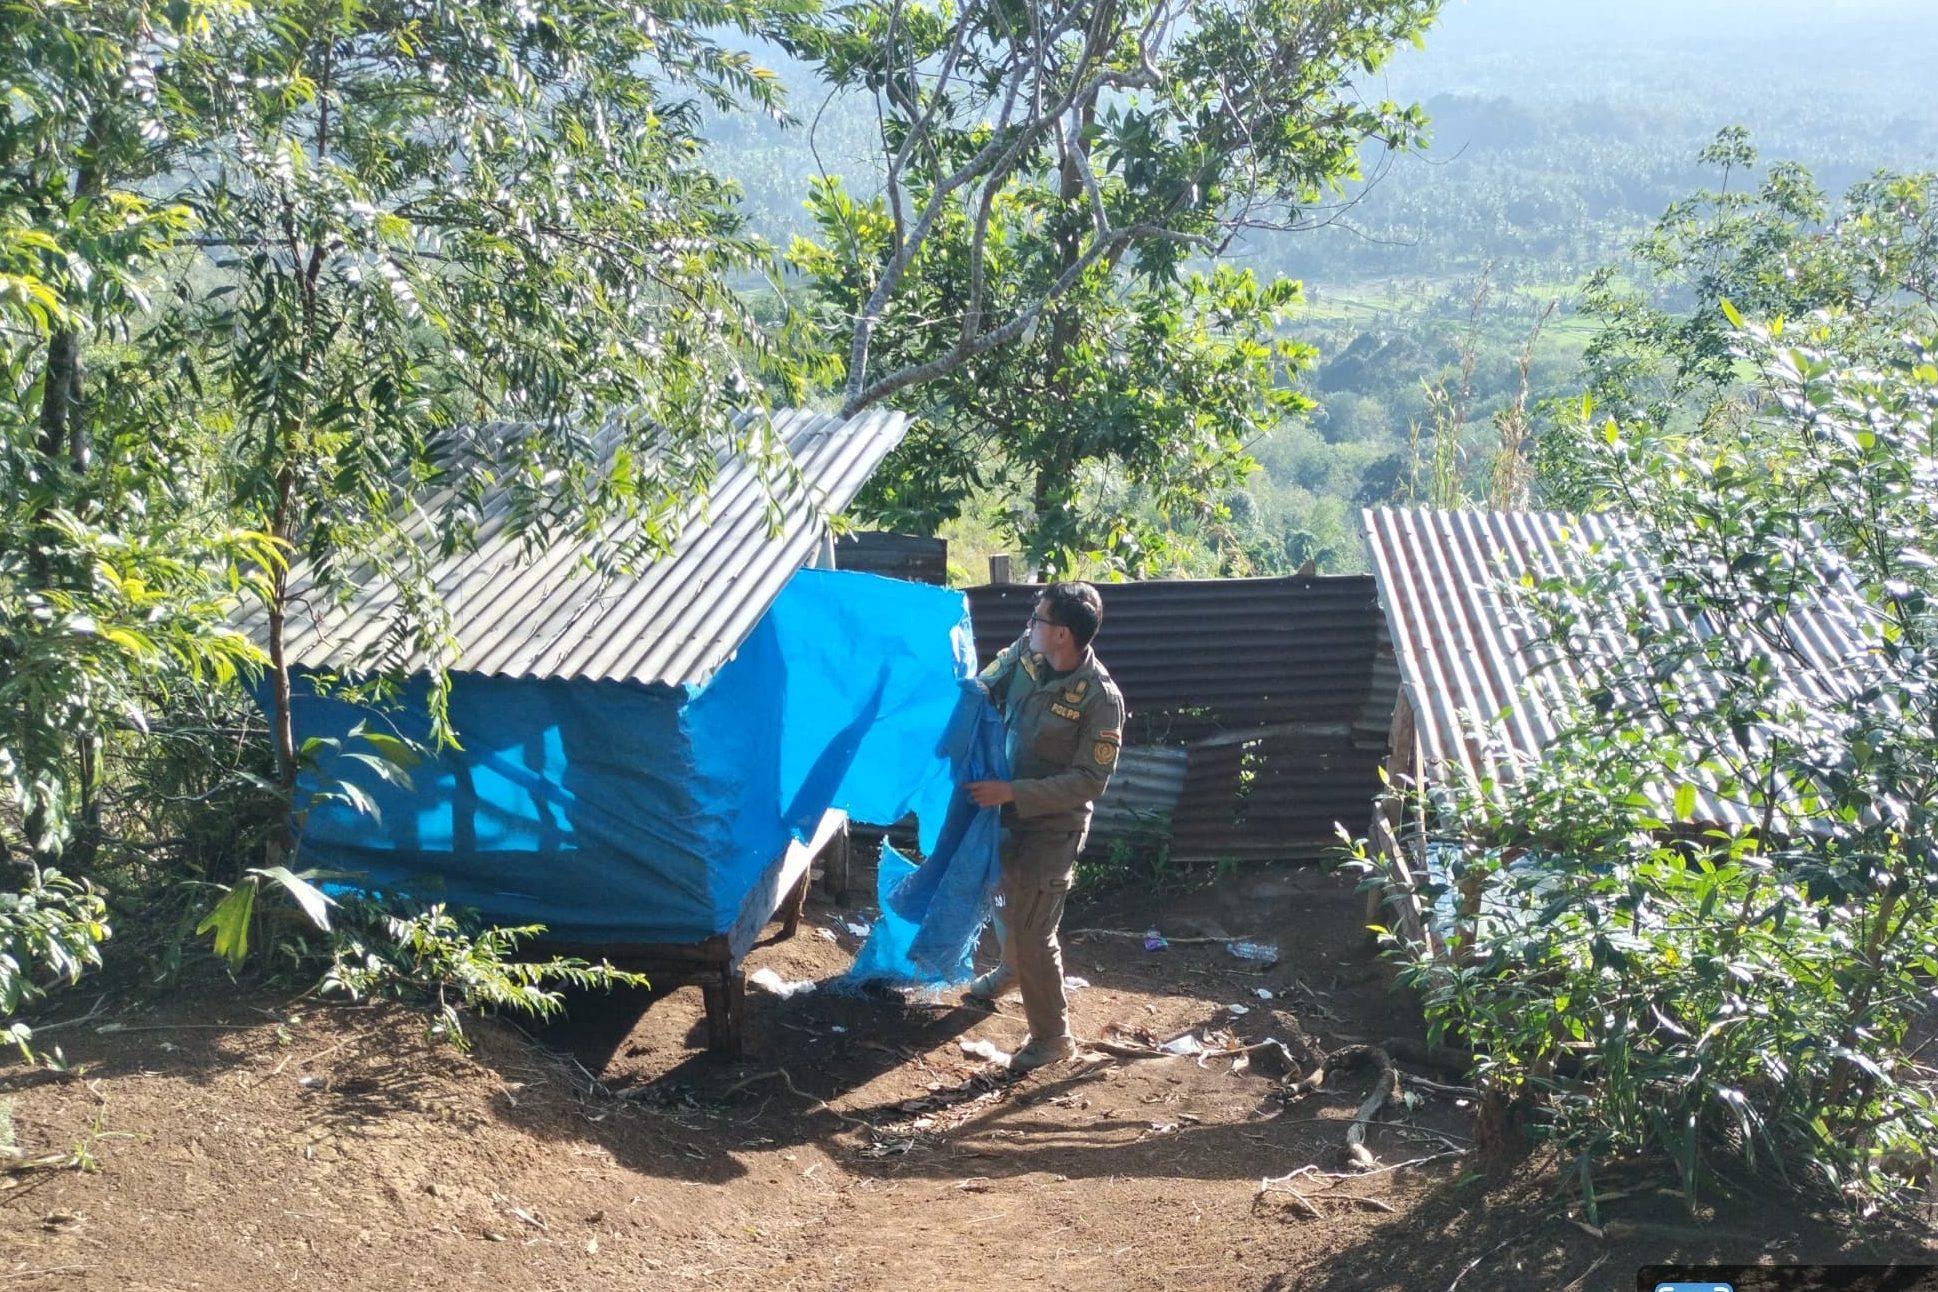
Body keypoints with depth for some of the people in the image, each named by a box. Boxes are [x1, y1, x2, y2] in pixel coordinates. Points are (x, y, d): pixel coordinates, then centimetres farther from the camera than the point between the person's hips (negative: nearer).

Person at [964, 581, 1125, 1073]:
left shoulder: (1100, 699, -28)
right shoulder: (1024, 653, -10)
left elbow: (1089, 781, -25)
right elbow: (982, 690, 7)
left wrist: (1012, 792, -29)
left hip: (1052, 827, -7)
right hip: (1008, 812, 7)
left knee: (1032, 931, -1)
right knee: (1006, 905, 29)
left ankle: (1054, 1037, 16)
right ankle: (1011, 969, 59)